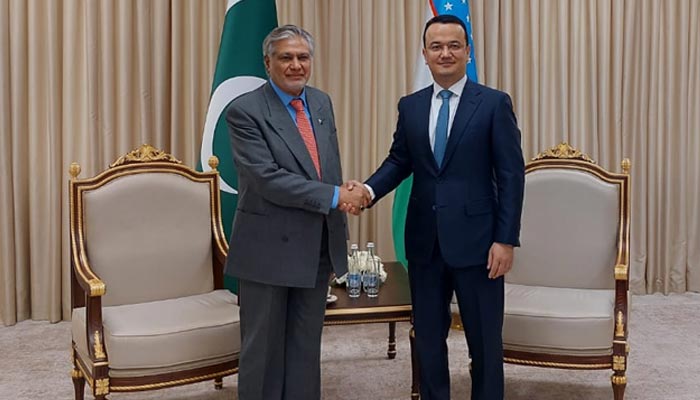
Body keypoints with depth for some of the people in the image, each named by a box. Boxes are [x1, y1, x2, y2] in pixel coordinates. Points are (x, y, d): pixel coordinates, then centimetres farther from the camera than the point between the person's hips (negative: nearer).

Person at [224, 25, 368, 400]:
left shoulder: (321, 103, 9)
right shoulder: (245, 111, -12)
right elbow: (266, 177, -21)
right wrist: (334, 196, -20)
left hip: (318, 248, 6)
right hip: (269, 249, -6)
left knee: (306, 348, 14)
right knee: (263, 349, 8)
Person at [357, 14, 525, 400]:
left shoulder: (494, 103, -3)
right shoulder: (410, 106, 8)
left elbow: (512, 175, -6)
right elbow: (399, 161, 11)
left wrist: (506, 239, -11)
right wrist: (369, 189, -11)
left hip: (475, 239, -4)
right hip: (424, 240, 4)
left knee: (484, 340, 9)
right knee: (427, 338, 14)